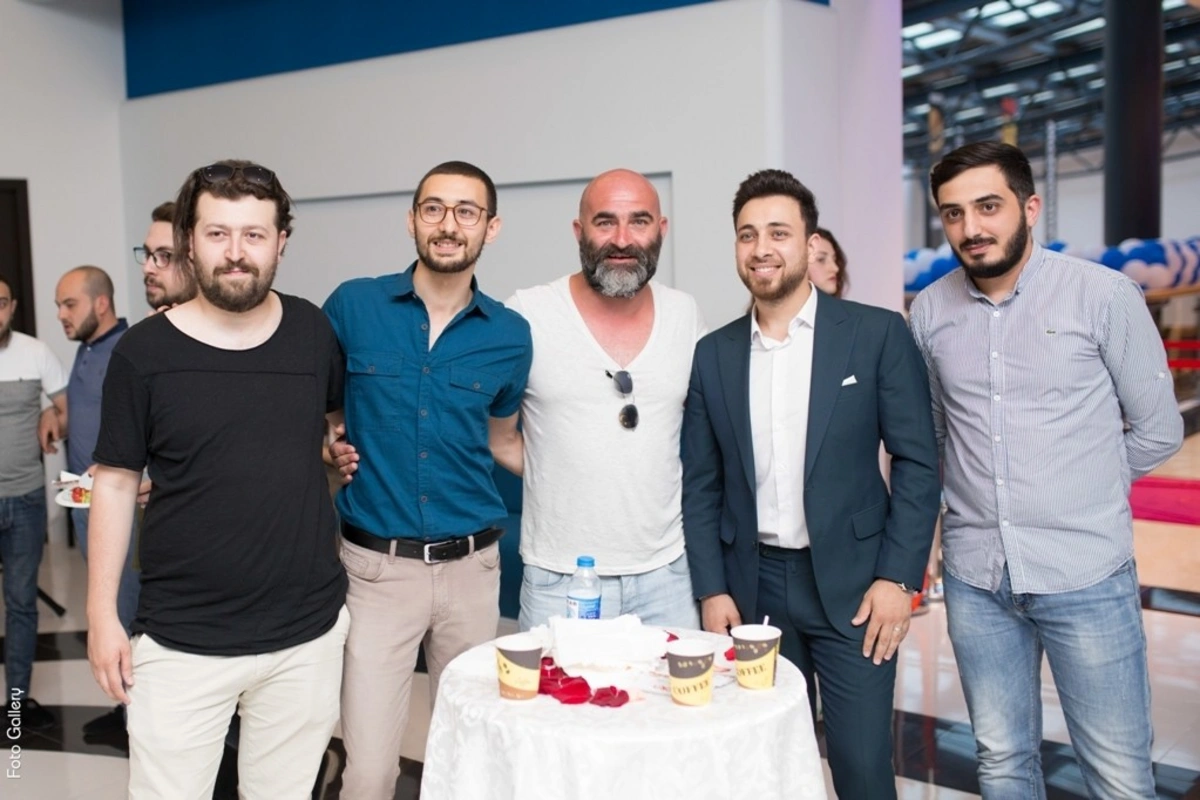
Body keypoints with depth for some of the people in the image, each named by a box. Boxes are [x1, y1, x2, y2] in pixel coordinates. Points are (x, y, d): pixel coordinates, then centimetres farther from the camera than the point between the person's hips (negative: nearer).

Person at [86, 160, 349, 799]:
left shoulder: (315, 332, -1)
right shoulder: (144, 351, -6)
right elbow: (115, 483, 0)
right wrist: (101, 615, -1)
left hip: (308, 632, 2)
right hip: (181, 642, -1)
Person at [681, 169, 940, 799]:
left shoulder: (877, 333, -3)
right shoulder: (713, 354, 5)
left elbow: (918, 462, -4)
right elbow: (701, 486, 7)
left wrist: (897, 576, -10)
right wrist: (711, 589, 1)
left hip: (850, 583, -2)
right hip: (750, 586, 3)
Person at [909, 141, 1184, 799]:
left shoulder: (1104, 295, -7)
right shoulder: (930, 311, 2)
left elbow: (1157, 429, 1)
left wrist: (1080, 493, 6)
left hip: (1086, 574, -2)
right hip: (976, 576, 3)